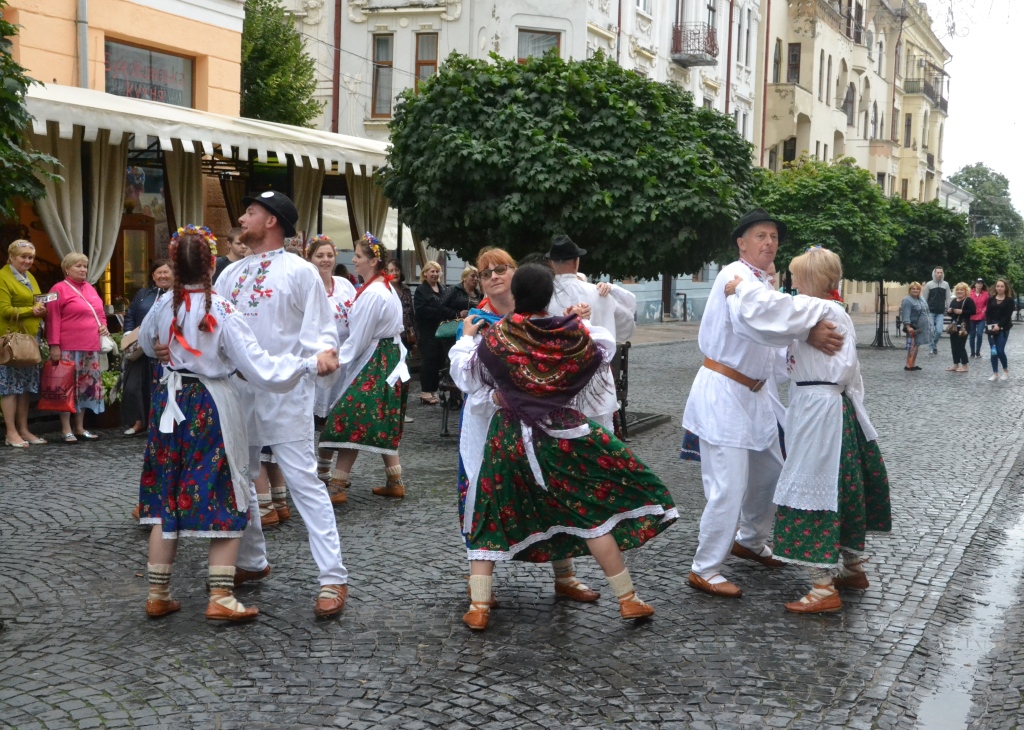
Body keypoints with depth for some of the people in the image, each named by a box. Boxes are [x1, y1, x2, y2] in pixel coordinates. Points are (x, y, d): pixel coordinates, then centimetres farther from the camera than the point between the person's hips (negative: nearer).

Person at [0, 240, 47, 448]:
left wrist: (41, 310, 3)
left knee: (27, 384, 10)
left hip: (30, 337, 8)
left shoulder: (30, 277, 17)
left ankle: (23, 430, 16)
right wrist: (31, 310, -17)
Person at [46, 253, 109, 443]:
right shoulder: (59, 289, -4)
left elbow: (100, 313, 27)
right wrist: (54, 345, -15)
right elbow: (53, 319, -9)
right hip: (69, 348, -7)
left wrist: (104, 326, 6)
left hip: (91, 347, 7)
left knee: (86, 385, 9)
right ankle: (66, 429, 2)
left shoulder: (90, 289, 16)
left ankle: (80, 427, 18)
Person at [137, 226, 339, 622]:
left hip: (173, 402, 5)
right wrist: (312, 363, -20)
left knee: (166, 501, 12)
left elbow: (144, 343, 20)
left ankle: (158, 595, 19)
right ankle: (221, 598, 4)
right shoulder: (222, 312, -17)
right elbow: (260, 369, -22)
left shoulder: (165, 306, -2)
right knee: (224, 503, 5)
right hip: (212, 407, -5)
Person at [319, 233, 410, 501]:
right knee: (382, 424, 14)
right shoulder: (387, 287, 12)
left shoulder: (372, 294, -18)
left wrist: (336, 360, -9)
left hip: (373, 365, -11)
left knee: (351, 419, -10)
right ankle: (395, 482, 18)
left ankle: (336, 486, -10)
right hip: (389, 361, 11)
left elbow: (358, 340, -18)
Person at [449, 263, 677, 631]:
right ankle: (629, 600, 13)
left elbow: (464, 375, 3)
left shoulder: (493, 338, -11)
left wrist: (467, 337, 18)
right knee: (593, 511, 9)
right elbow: (606, 346, 12)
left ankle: (478, 607, 7)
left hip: (509, 441, 0)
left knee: (491, 518, 12)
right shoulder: (574, 334, -8)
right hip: (563, 434, 0)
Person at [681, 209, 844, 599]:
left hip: (753, 392, 10)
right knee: (728, 486, -10)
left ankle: (750, 541, 41)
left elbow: (764, 339, 16)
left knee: (770, 472, 20)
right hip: (723, 392, -10)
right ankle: (704, 570, 2)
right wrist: (807, 333, -40)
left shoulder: (764, 283, 16)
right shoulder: (735, 275, -15)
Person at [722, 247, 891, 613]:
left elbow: (773, 309, -28)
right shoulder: (839, 314, 16)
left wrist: (741, 288, -16)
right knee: (845, 487, 19)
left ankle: (824, 588, -3)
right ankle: (852, 567, 34)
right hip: (838, 405, 10)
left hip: (816, 408, -10)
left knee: (811, 489, -6)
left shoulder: (815, 309, -16)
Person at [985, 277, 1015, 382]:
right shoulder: (991, 299, 10)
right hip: (991, 328, 4)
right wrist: (990, 325, -11)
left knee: (1000, 351, -10)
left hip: (1003, 329, -4)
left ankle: (1006, 371, 11)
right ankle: (995, 373, 9)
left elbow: (1008, 315, -9)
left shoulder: (1009, 300, -1)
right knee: (993, 351, 3)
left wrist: (999, 325, -18)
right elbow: (987, 313, 5)